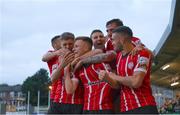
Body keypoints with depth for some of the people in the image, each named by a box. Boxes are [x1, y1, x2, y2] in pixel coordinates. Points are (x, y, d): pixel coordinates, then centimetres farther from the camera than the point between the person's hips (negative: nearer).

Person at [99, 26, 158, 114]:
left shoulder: (141, 53, -9)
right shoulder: (118, 56, 14)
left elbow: (136, 82, -21)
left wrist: (114, 77, -6)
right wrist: (107, 79, -4)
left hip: (144, 108, -7)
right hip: (124, 109, 7)